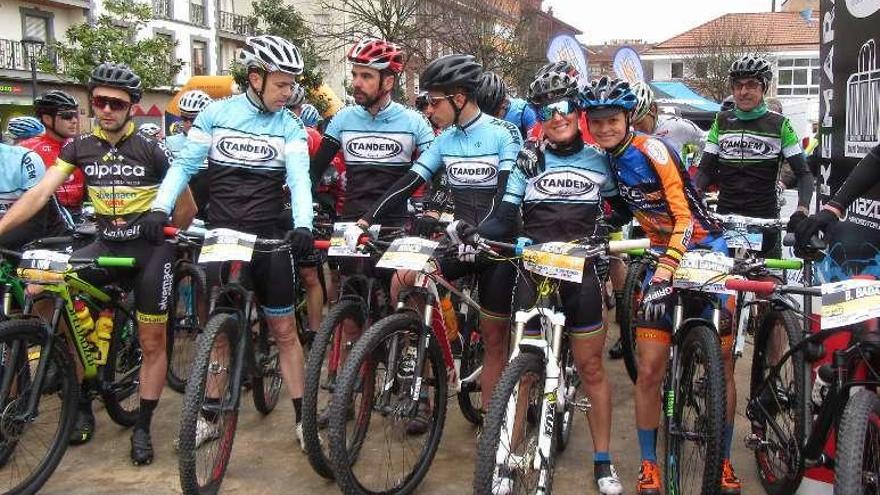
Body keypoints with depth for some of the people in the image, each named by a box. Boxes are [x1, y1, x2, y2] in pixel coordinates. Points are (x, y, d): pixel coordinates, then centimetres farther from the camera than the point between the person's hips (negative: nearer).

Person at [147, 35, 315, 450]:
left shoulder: (290, 126, -1)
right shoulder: (216, 113, 0)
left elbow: (299, 178, -13)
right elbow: (185, 164, 0)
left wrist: (303, 225, -31)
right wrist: (160, 207, -16)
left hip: (270, 238, 0)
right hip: (221, 234, 1)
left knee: (284, 330, 4)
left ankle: (303, 418, 14)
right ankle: (210, 417, 22)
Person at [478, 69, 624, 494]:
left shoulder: (598, 159, 6)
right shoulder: (528, 158, 4)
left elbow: (621, 207, 17)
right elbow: (505, 215, -3)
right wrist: (471, 235, -20)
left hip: (581, 272, 0)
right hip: (532, 268, 0)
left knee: (591, 368, 6)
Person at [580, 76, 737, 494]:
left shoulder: (651, 150, -16)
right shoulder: (606, 158, 2)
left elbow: (685, 214, -20)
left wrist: (668, 264, -29)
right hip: (661, 255, 5)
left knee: (722, 365, 3)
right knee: (650, 369, -3)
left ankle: (723, 460, 20)